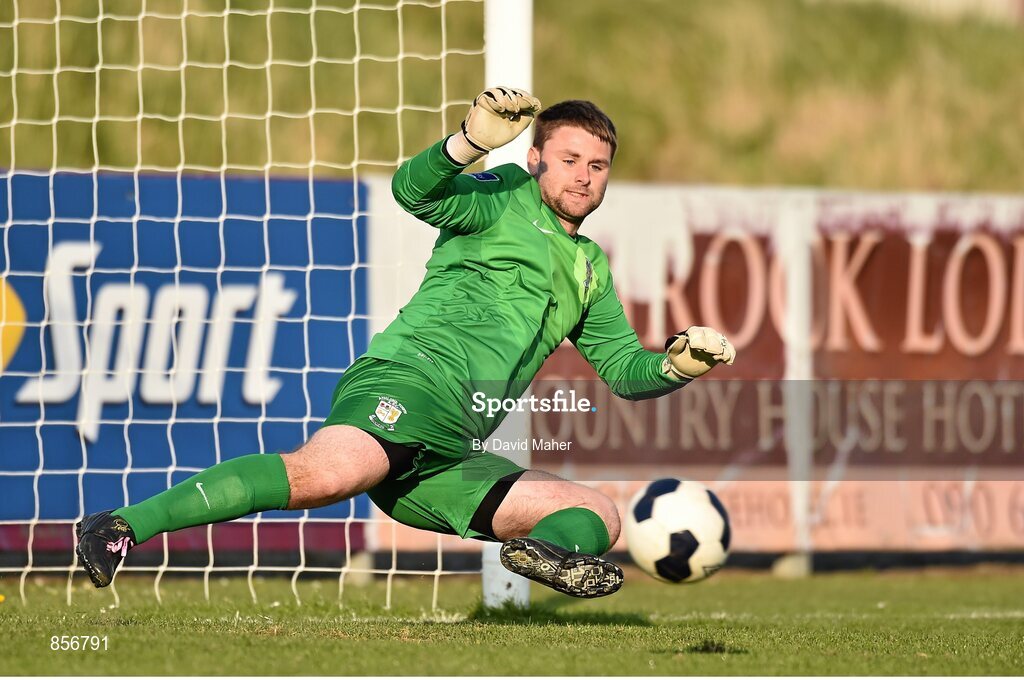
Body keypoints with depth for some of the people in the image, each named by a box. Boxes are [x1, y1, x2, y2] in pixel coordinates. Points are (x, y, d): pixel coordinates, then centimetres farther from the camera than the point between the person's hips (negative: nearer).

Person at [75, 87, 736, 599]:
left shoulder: (591, 268, 32)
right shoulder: (506, 199, 10)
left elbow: (624, 368, 34)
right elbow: (413, 190, -8)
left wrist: (678, 364, 12)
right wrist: (472, 143, -27)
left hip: (449, 458, 8)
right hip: (416, 376, -8)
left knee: (600, 513, -2)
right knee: (327, 474, -37)